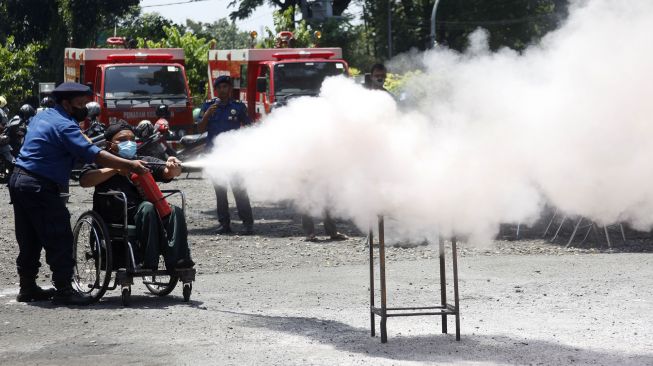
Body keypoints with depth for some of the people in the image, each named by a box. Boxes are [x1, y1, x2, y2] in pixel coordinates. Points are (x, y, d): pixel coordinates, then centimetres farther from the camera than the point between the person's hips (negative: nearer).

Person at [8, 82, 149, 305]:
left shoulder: (42, 117, 16)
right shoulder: (64, 125, -14)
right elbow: (94, 155, -22)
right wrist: (129, 166, -23)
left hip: (19, 180, 10)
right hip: (40, 186, -10)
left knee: (29, 240, 16)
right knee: (59, 239, -5)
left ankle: (27, 287, 22)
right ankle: (64, 289, -6)